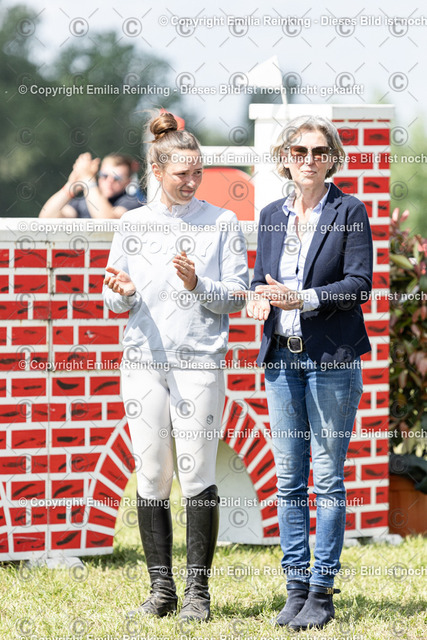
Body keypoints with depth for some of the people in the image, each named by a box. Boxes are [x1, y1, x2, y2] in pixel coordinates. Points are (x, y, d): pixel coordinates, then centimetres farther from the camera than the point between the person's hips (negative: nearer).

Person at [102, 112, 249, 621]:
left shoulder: (222, 223, 5)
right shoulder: (133, 224, 11)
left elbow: (236, 295, 2)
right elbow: (114, 298, 14)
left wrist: (198, 285, -16)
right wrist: (123, 292, -9)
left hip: (199, 361, -2)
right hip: (144, 361, 2)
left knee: (198, 475, -6)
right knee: (151, 476, 2)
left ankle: (197, 591, 1)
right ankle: (161, 587, 10)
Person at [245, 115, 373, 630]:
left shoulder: (349, 212, -2)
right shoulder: (272, 216, 13)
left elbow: (359, 283, -8)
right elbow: (261, 279, 16)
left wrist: (302, 299, -19)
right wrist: (259, 300, -7)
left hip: (331, 357, -5)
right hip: (282, 357, 5)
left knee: (328, 479, -3)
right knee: (288, 479, 6)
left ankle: (323, 592, 2)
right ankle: (296, 586, 12)